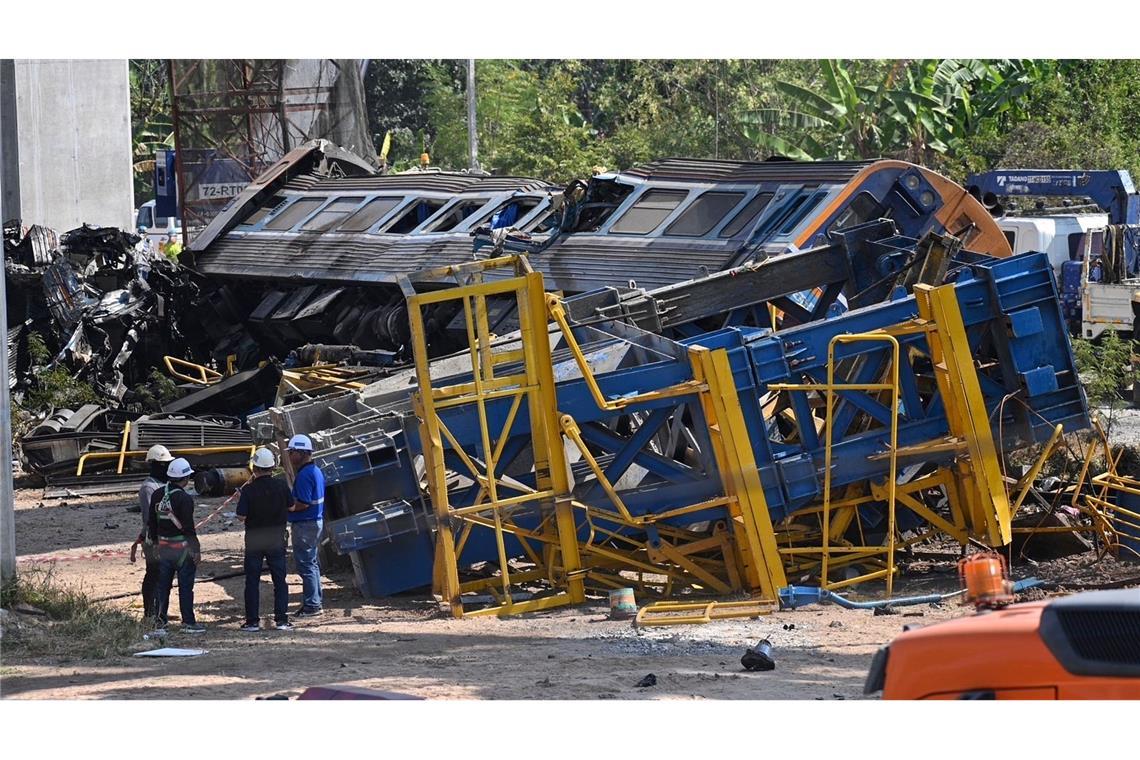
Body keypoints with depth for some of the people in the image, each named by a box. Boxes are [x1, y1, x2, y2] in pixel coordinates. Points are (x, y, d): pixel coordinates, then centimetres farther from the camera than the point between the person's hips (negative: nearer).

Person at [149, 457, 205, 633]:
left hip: (163, 545, 6)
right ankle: (188, 622, 3)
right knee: (186, 585, 1)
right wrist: (196, 550, -11)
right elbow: (188, 527, -17)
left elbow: (152, 522, 11)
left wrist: (155, 541, 22)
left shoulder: (157, 495, 4)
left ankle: (159, 619, 16)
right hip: (182, 546, -6)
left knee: (163, 584, 13)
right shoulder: (184, 499, -17)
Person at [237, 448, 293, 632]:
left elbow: (241, 516, -13)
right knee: (279, 580, 8)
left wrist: (241, 499, 3)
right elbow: (291, 506, 5)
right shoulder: (281, 485, -8)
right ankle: (281, 620, 6)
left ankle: (252, 621, 4)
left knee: (252, 581, 6)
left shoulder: (249, 490, -15)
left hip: (254, 540, -2)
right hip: (277, 539, 2)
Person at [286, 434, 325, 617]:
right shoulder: (316, 471, 13)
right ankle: (315, 602, 22)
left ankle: (311, 605, -5)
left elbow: (303, 503, -24)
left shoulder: (304, 475, -19)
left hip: (304, 525, -10)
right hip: (316, 521, 10)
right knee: (312, 563, 16)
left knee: (305, 564, -6)